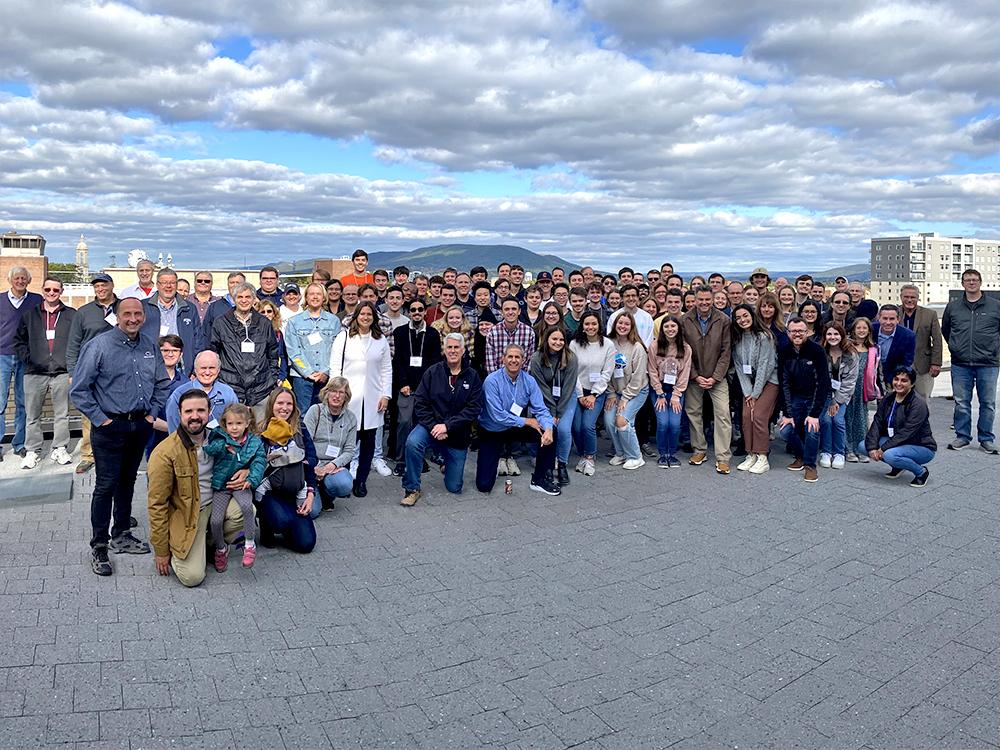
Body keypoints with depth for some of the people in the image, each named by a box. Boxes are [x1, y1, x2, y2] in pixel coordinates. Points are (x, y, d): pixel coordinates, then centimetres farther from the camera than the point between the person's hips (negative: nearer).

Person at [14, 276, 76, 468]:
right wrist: (27, 358, 1)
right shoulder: (30, 315, 11)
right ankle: (32, 451, 14)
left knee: (62, 414, 5)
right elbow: (19, 340, 15)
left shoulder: (71, 315, 5)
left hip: (62, 372, -1)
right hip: (34, 373, 1)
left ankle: (60, 449, 15)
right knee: (32, 415, 5)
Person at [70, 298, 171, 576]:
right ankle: (99, 547, 8)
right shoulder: (98, 345, -10)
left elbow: (161, 383, 17)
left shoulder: (150, 346, 6)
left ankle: (121, 535, 29)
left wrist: (152, 413, 8)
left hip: (140, 425, 5)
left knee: (127, 482, 16)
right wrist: (101, 419, -11)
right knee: (106, 485, -3)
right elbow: (79, 390, -9)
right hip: (110, 427, -5)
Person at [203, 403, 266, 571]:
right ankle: (221, 549, 21)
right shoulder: (220, 440, -2)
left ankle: (249, 545, -12)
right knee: (215, 520, -11)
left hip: (241, 483, -1)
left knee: (246, 506, -31)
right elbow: (208, 450, -16)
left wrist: (251, 479, -21)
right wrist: (224, 446, -29)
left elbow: (259, 462, -6)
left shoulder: (254, 442, 0)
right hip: (221, 485, 1)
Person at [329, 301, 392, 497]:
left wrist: (386, 395, 5)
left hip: (372, 399, 3)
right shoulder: (344, 336, 5)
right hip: (348, 397, -3)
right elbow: (335, 366, 3)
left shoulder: (381, 340, 13)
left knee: (368, 440, 5)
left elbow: (387, 369, 13)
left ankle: (361, 480, 15)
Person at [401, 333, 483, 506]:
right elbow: (420, 402, -6)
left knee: (454, 488, 7)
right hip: (431, 425, -1)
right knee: (412, 442, -36)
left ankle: (448, 463, 43)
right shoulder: (433, 372, -3)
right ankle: (412, 489, -17)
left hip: (458, 434, 1)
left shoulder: (472, 377, -3)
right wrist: (433, 427, -19)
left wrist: (447, 426, -20)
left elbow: (473, 408, -10)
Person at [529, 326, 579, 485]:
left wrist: (559, 413, -14)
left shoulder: (571, 358, -14)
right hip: (545, 399, 0)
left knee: (564, 428, -19)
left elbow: (568, 388, -13)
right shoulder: (537, 359, -14)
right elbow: (542, 387, -11)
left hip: (566, 398, 0)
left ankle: (562, 464, 0)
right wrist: (553, 411, -13)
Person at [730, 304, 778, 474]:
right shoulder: (737, 339, 4)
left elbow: (765, 365, -15)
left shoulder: (764, 336, -13)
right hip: (749, 383, 5)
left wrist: (755, 393, -14)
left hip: (768, 380, -5)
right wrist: (747, 392, -5)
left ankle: (762, 458, -9)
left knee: (758, 416, -16)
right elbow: (739, 366, 3)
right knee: (746, 416, -8)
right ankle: (751, 455, 1)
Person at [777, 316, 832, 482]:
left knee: (812, 428, -21)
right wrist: (787, 413, -10)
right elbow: (784, 384, -6)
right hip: (795, 397, 4)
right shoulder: (784, 353, -7)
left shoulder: (817, 351, -19)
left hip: (817, 396, -4)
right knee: (785, 431, -8)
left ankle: (810, 465, 0)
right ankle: (800, 456, 20)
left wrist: (814, 413, -24)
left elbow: (822, 383, -20)